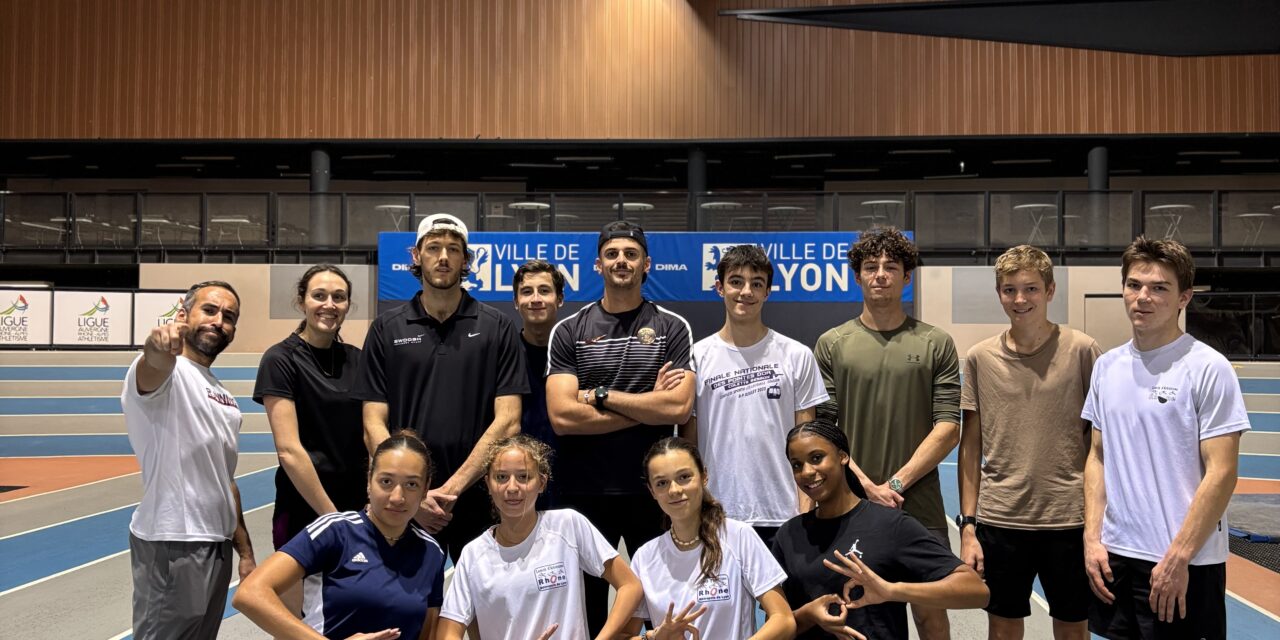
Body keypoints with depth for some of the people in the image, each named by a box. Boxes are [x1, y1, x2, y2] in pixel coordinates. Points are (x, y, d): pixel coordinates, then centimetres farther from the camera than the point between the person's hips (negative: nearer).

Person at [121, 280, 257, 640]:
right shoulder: (166, 372, -8)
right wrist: (159, 347, -58)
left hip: (217, 543, 8)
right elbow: (154, 364, -35)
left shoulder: (226, 399, 16)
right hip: (173, 543, -8)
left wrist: (245, 552, 18)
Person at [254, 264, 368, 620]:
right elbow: (289, 450, -15)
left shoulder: (356, 359, 7)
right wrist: (331, 516, -15)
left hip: (356, 510, 5)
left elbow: (371, 434, 10)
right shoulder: (281, 360, -9)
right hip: (303, 513, -5)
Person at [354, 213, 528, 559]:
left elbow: (507, 421, -5)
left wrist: (452, 488, -12)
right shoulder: (386, 329, 4)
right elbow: (374, 424, 1)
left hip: (479, 501, -1)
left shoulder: (497, 327, 1)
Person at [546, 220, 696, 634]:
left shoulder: (671, 328, 1)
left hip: (654, 489, 0)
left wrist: (600, 395, -11)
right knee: (585, 607, 13)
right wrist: (649, 405, -11)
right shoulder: (568, 332, 1)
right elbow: (562, 416, -11)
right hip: (584, 491, 1)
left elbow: (679, 408, -13)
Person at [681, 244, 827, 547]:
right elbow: (687, 442, 5)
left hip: (781, 516, 0)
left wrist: (805, 511, -3)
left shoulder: (797, 356, 4)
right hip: (714, 518, 0)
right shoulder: (697, 357, 3)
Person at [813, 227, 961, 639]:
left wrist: (895, 484, -9)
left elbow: (948, 430, -2)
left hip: (919, 509, 0)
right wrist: (867, 486, -9)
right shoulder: (831, 345, 4)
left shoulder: (936, 344, 3)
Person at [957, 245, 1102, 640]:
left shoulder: (1082, 351, -5)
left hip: (1069, 520, -1)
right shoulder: (980, 358, 1)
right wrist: (968, 525, 3)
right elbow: (971, 447, 5)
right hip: (998, 520, 2)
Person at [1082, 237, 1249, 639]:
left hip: (1186, 564, -5)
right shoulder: (1107, 367, 6)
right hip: (1115, 555, 5)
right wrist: (1092, 538, 3)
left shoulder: (1208, 369, -10)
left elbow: (1221, 473, -12)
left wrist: (1178, 558, -15)